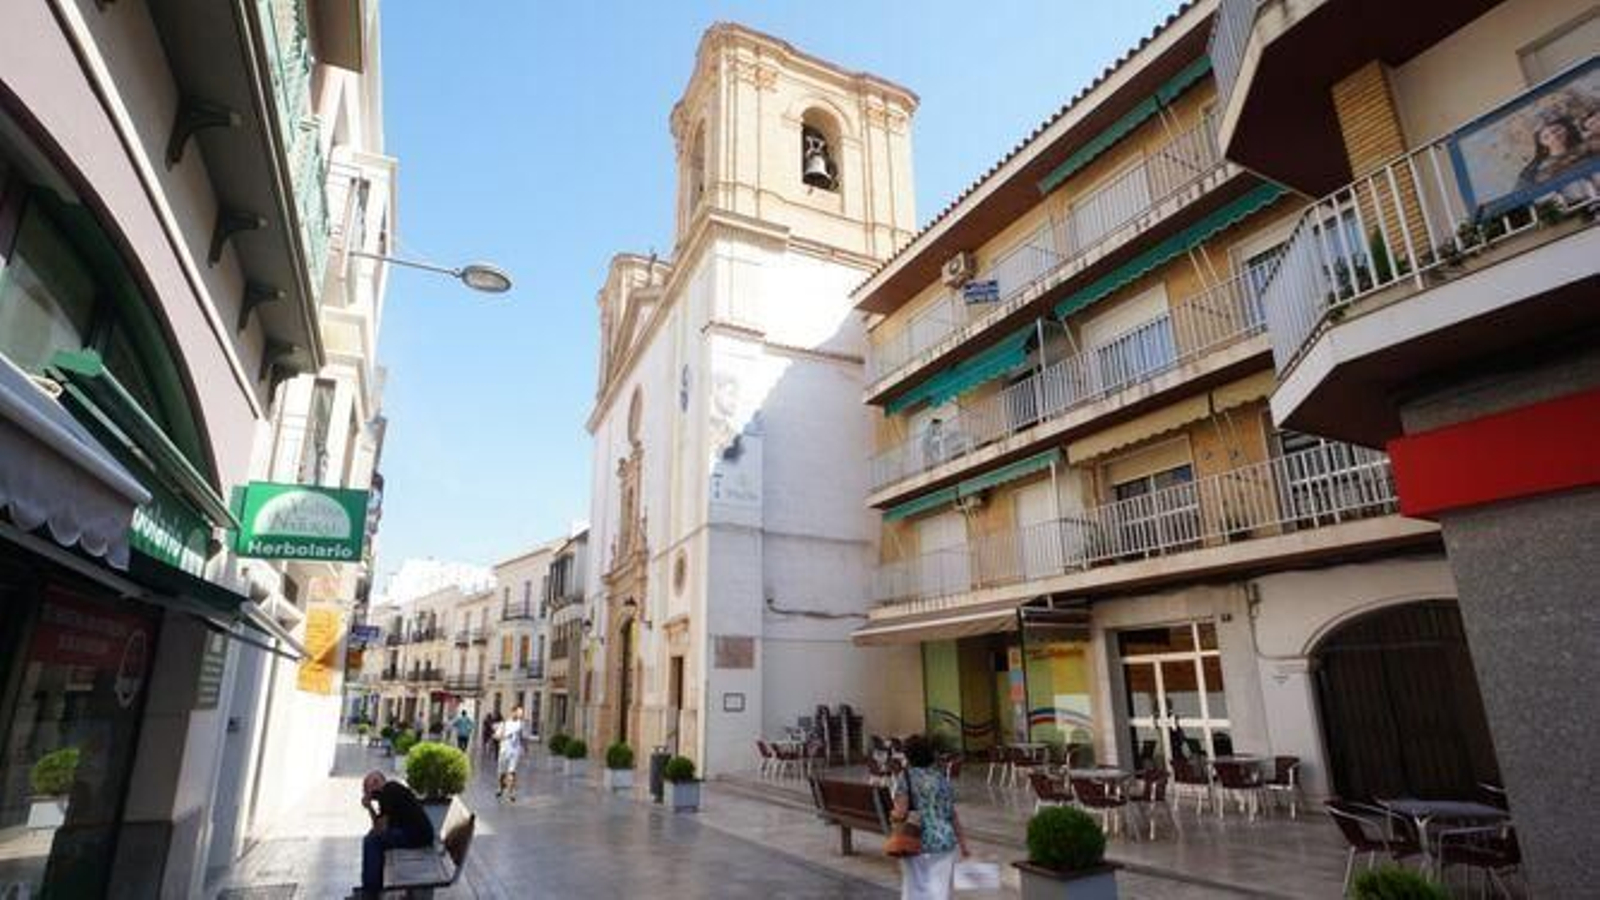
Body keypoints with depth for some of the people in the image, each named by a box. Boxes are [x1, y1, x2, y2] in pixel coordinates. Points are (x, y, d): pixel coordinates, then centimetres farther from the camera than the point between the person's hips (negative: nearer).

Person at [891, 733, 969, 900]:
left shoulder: (906, 777, -7)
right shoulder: (942, 777, 6)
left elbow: (900, 814, -15)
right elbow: (953, 814, 8)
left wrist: (893, 814, 6)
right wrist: (962, 841, 16)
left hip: (917, 844, -4)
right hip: (945, 841, 4)